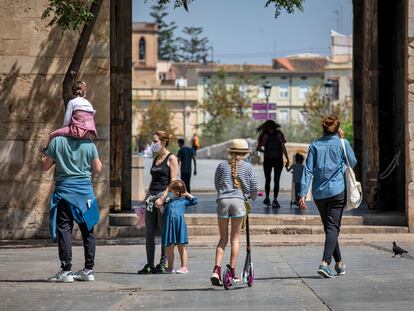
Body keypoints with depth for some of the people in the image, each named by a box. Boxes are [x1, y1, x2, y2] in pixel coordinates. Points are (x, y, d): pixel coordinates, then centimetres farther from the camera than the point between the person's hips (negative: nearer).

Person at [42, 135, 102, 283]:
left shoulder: (57, 141, -5)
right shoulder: (89, 144, -1)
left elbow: (46, 166, 0)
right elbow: (97, 168, 4)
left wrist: (44, 158, 20)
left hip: (64, 190, -2)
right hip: (85, 190, 2)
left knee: (64, 230, -1)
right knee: (87, 230, 10)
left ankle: (66, 271, -7)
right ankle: (88, 270, 12)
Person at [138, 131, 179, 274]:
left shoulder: (171, 159, -6)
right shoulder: (156, 159, 17)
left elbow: (173, 182, -12)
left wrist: (162, 198, -20)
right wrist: (147, 197, 17)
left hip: (164, 196, -8)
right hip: (152, 196, 8)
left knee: (164, 232, -1)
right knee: (149, 232, 5)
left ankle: (164, 263, 6)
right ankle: (150, 264, 9)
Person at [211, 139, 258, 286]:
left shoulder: (222, 166, 10)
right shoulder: (247, 167, 5)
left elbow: (217, 185, 17)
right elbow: (254, 186, 6)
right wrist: (253, 197, 26)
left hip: (222, 201, 2)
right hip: (238, 201, -2)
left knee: (223, 238, 10)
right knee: (235, 238, 6)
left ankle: (217, 269, -5)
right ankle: (232, 272, 5)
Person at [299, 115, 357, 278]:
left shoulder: (315, 145, 3)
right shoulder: (342, 143, -3)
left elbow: (308, 170, -1)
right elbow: (353, 163, 11)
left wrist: (303, 193, -3)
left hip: (319, 193, 3)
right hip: (337, 191, -3)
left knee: (329, 227, 15)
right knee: (333, 227, -4)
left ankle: (339, 263, 25)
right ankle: (325, 263, -21)